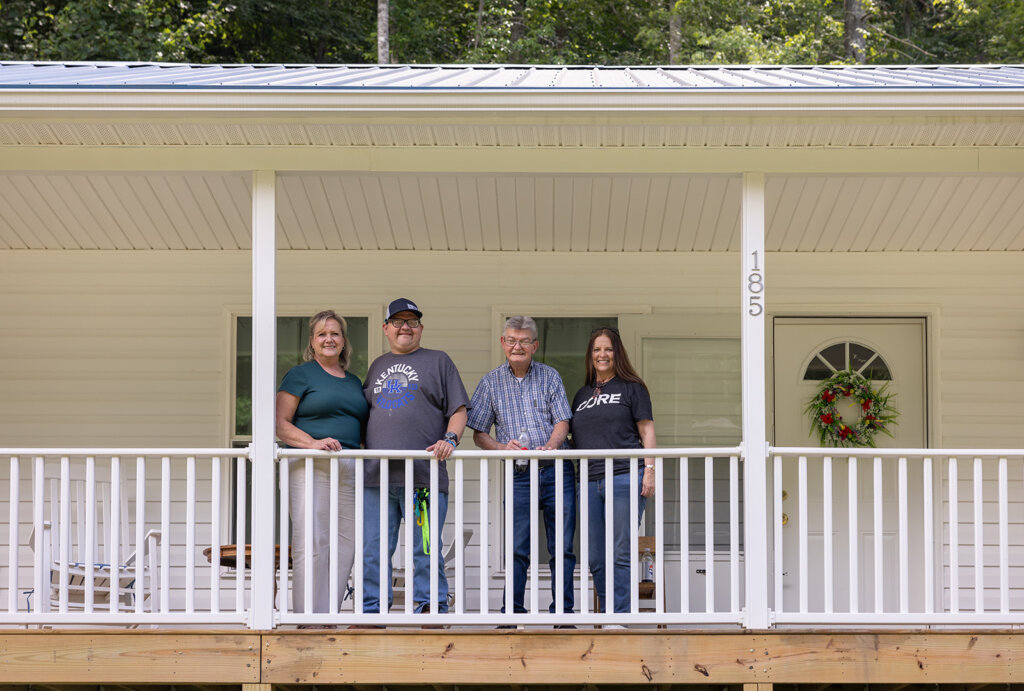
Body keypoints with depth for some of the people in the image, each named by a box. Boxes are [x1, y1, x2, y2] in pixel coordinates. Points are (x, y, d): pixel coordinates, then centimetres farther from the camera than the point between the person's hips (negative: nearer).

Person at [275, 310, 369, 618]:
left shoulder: (354, 382, 22)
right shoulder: (300, 375, 4)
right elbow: (281, 424, -3)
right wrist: (313, 442, -18)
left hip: (349, 470, 6)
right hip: (309, 467, -6)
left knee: (346, 545, 1)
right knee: (312, 544, -11)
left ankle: (327, 615, 6)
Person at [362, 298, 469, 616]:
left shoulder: (438, 361, 13)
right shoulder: (378, 366, 23)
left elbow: (458, 410, 7)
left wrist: (450, 438, -11)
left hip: (424, 474, -3)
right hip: (377, 474, 3)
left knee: (426, 550, -3)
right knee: (373, 551, 2)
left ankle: (431, 608, 1)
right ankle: (371, 611, 7)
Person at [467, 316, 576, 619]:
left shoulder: (549, 377, 9)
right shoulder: (491, 383, 9)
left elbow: (562, 422, 2)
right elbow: (479, 434, 9)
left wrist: (551, 445, -19)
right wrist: (501, 448, -11)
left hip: (557, 471, 0)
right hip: (518, 475, 0)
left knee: (562, 547, 1)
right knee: (516, 549, -3)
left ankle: (563, 613, 8)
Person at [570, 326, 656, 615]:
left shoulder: (631, 388, 7)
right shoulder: (582, 394, 22)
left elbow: (647, 431, 2)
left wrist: (649, 470, -7)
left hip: (624, 479, -5)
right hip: (589, 482, 5)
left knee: (621, 554, -7)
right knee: (595, 559, 4)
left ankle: (621, 616, -2)